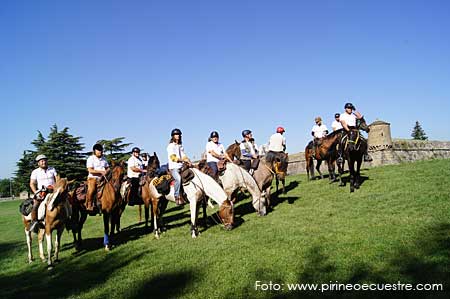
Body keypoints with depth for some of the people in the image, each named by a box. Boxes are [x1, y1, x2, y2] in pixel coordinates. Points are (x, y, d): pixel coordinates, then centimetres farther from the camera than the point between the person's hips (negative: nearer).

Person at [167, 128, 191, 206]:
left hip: (181, 167, 7)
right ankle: (177, 197, -23)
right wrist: (183, 160, -17)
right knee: (178, 179, -29)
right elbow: (173, 157, -10)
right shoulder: (171, 146, 0)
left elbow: (184, 156, 14)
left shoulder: (180, 146, 20)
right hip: (173, 167, -7)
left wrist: (188, 162, -4)